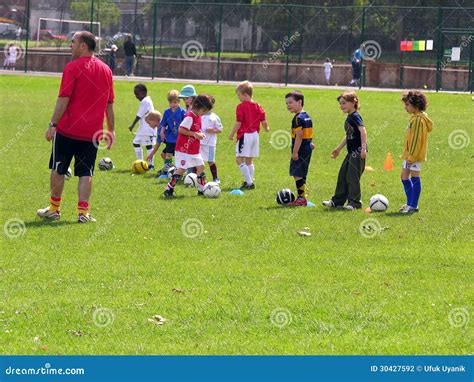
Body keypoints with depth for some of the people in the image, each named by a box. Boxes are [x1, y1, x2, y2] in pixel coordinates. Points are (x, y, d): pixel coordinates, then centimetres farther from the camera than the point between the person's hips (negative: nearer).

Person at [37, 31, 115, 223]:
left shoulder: (73, 67, -9)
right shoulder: (105, 70, 8)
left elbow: (64, 99, -13)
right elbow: (109, 104, 11)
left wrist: (53, 124, -10)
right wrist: (111, 130, 16)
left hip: (68, 129, -4)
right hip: (92, 132, 4)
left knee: (58, 169, 9)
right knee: (86, 173, 5)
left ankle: (54, 209, 16)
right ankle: (83, 211, -1)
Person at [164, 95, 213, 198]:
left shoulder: (198, 117, 11)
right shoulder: (190, 117, -19)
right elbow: (181, 129, -24)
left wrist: (200, 134, 5)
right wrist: (194, 134, -24)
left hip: (194, 150, 10)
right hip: (184, 149, -10)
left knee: (200, 166, 11)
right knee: (181, 168, -11)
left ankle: (202, 189, 20)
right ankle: (169, 189, -5)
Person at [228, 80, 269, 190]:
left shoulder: (241, 107, -12)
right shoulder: (257, 106, 8)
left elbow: (238, 123, -13)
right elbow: (264, 121, 8)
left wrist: (232, 134, -3)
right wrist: (266, 128, 29)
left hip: (244, 135, -8)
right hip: (255, 135, 8)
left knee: (239, 159, -6)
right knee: (249, 160, 15)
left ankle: (249, 182, -13)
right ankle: (249, 182, 16)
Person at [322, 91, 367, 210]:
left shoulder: (355, 116, -12)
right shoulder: (349, 118, 17)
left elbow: (363, 131, -23)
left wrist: (363, 148, -30)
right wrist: (338, 149, 33)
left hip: (358, 152, -10)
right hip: (351, 152, 10)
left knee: (352, 177, -8)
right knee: (342, 176, 13)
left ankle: (355, 202, -3)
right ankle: (337, 201, 19)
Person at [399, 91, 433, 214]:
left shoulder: (418, 119, -19)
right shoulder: (415, 117, 13)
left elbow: (416, 139, -21)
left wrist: (411, 156, -21)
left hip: (415, 154, -10)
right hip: (409, 154, 10)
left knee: (415, 177, -4)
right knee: (404, 177, 13)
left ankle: (413, 206, 1)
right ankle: (410, 203, 22)